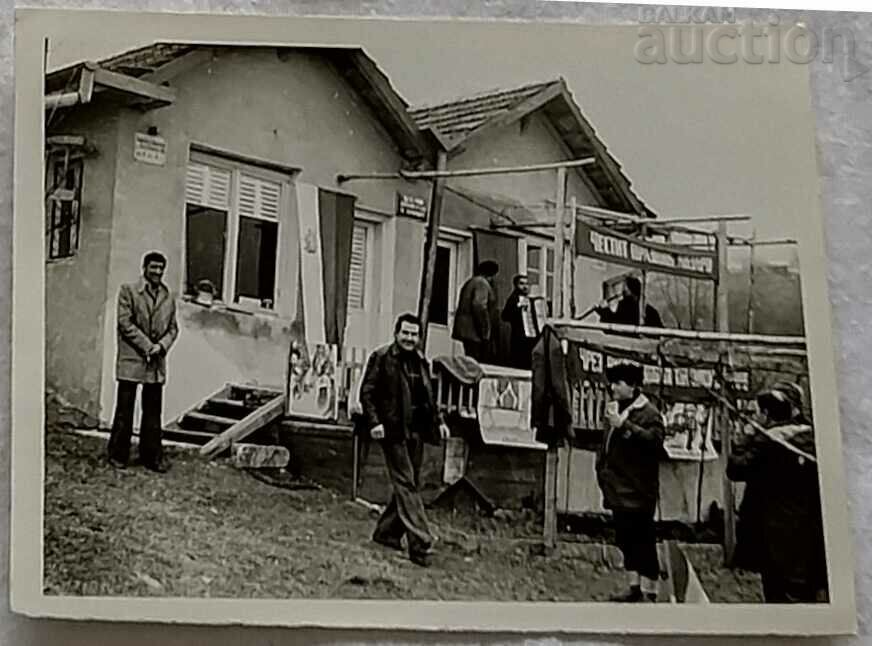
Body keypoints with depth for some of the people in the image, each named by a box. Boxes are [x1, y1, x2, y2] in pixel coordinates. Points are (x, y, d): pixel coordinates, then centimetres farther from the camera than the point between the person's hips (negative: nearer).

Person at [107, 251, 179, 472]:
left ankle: (152, 456, 15)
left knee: (153, 412, 8)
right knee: (124, 410, 1)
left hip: (157, 363, 4)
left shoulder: (168, 297, 13)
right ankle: (118, 455, 11)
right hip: (131, 359, -4)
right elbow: (125, 322, -8)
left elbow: (173, 328, 14)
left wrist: (161, 345, -6)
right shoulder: (128, 291, -1)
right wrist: (146, 345, -13)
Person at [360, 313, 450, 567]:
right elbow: (367, 393, -5)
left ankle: (386, 532, 26)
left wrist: (438, 421, 11)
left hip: (416, 431, 7)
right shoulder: (381, 358, -3)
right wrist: (374, 422, -16)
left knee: (409, 485, 11)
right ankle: (420, 543, -10)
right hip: (394, 431, -7)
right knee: (406, 484, -7)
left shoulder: (421, 361, 16)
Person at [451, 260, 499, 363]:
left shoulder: (471, 282, 22)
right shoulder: (482, 283, -8)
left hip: (465, 329, 10)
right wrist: (484, 331, -19)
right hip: (474, 331, -10)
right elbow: (479, 306, -21)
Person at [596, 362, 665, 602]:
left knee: (643, 542, -5)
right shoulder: (616, 409, 18)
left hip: (637, 492, -9)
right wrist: (602, 468, 16)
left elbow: (654, 440, -27)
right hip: (618, 490, 9)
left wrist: (624, 425, -28)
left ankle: (649, 593, 1)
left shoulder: (648, 413, -9)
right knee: (625, 540, 13)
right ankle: (634, 588, 22)